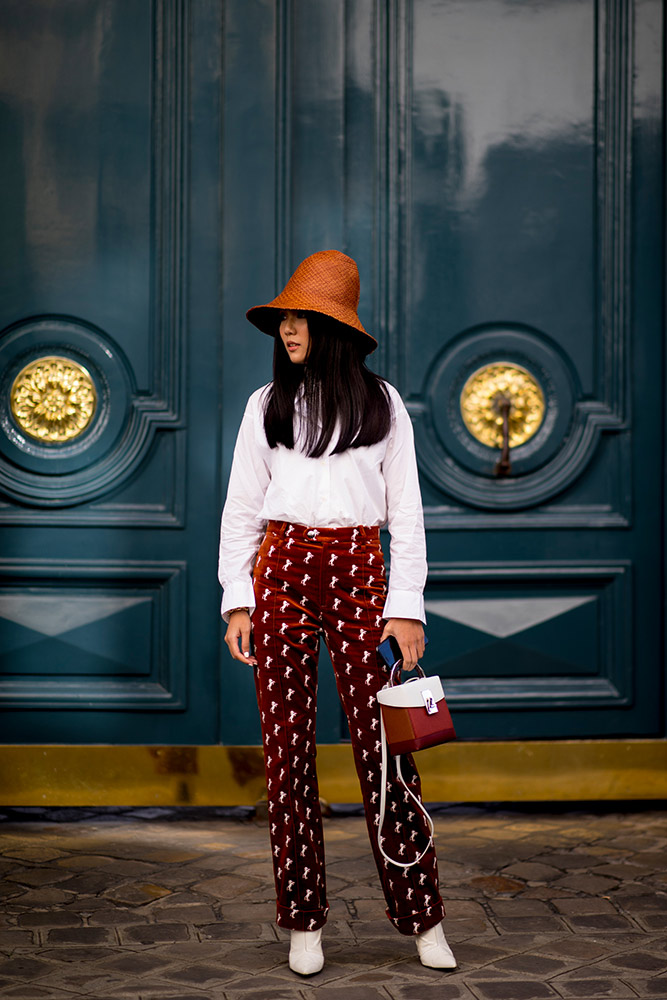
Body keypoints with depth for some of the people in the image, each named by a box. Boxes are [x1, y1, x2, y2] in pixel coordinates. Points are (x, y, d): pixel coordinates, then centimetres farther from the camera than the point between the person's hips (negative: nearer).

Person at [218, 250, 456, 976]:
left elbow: (405, 510, 6)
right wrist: (238, 601, 0)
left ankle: (422, 916, 5)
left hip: (360, 570, -1)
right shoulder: (267, 405, 10)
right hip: (282, 569, 1)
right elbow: (241, 508, 10)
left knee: (382, 740, -4)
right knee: (287, 744, 1)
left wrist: (407, 606, -1)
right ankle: (303, 920, 10)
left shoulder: (382, 403, 8)